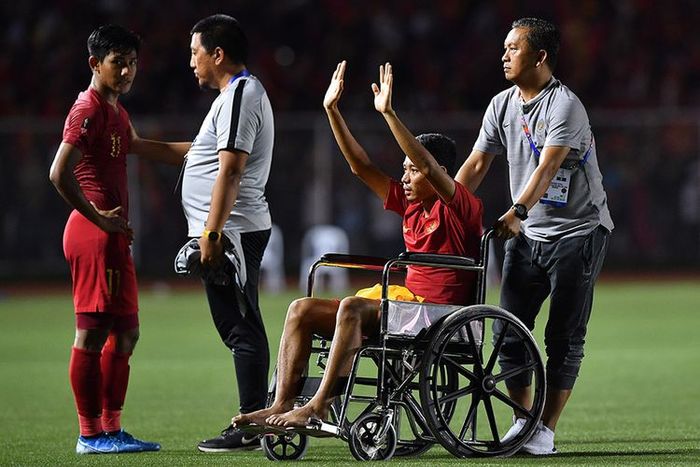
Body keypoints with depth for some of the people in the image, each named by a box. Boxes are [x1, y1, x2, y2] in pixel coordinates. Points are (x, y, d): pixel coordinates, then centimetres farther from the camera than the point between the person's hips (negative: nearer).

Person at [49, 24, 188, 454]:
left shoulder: (115, 111, 19)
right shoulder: (89, 110, -12)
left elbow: (144, 149, 37)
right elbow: (60, 173, -22)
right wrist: (96, 217, -16)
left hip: (112, 235, 11)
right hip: (94, 235, -11)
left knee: (126, 332, 12)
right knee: (93, 332, -7)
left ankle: (111, 429, 17)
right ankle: (91, 434, -5)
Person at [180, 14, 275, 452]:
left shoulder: (239, 96, -13)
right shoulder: (244, 93, 21)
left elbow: (230, 170, -21)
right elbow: (205, 155, 32)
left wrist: (212, 233, -24)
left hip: (230, 233, -11)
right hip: (236, 233, 11)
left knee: (242, 330, -9)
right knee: (241, 330, 12)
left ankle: (251, 427, -9)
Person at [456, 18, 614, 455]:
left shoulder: (565, 106, -16)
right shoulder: (503, 105, 6)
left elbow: (547, 168, -29)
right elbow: (476, 165, 7)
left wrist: (517, 212, -42)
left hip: (578, 231, -7)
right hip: (527, 234, 7)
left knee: (564, 336, -5)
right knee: (509, 332, 2)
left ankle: (546, 430, -2)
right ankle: (522, 422, 13)